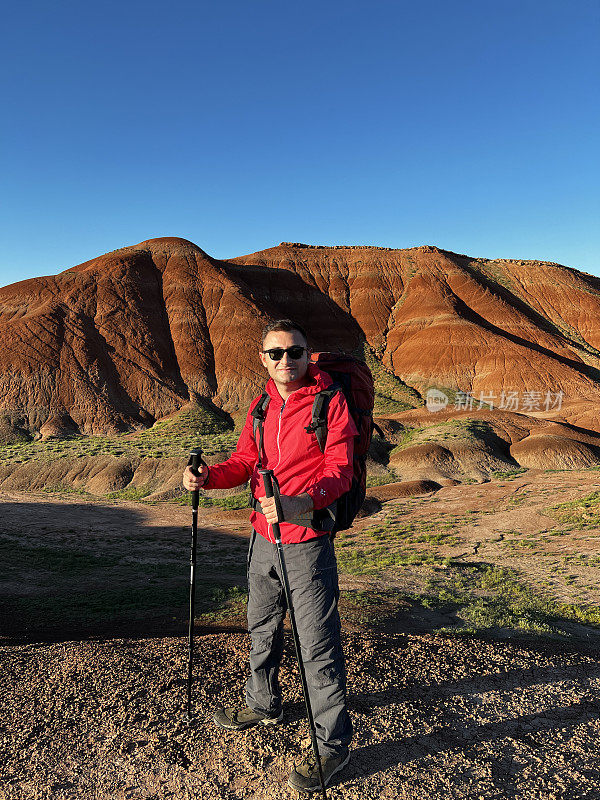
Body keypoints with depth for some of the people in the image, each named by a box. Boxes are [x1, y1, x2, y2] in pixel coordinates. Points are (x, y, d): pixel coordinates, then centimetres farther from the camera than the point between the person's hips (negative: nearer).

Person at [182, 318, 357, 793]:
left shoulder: (330, 401, -11)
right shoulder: (261, 407, 9)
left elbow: (340, 470, -17)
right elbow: (244, 461, 8)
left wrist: (304, 502, -35)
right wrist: (207, 477, -11)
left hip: (307, 541, -7)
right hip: (263, 537, 7)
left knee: (318, 645, 1)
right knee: (262, 628, 23)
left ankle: (333, 743, 19)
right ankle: (264, 704, 46)